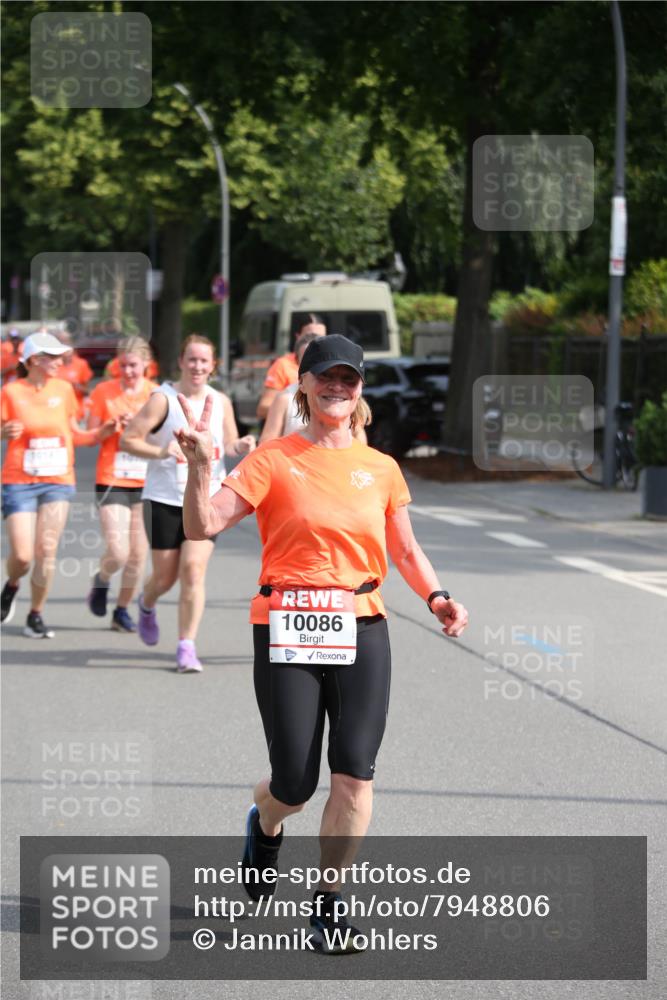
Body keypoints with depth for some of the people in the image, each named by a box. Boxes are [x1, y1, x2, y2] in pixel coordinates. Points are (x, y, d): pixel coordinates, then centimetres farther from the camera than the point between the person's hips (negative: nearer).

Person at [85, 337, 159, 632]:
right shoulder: (103, 392, 0)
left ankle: (122, 610, 22)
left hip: (146, 484, 2)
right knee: (118, 552, -14)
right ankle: (101, 580, 19)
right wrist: (113, 427, -14)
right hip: (112, 483, -2)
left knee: (138, 555, 4)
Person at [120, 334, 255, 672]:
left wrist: (239, 445, -7)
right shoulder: (163, 399, -9)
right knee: (166, 575, 6)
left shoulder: (221, 402, 5)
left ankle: (186, 647, -8)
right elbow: (128, 439, -10)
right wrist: (160, 451, -25)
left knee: (194, 568, -13)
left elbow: (229, 443, 17)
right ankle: (147, 606, 43)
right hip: (164, 500, -2)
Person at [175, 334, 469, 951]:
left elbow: (406, 551, 20)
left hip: (361, 630, 3)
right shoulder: (274, 461, 0)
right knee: (295, 784, -1)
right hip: (287, 632, -3)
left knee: (354, 772, -9)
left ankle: (329, 902, 5)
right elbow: (203, 525, -8)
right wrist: (201, 464, -23)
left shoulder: (381, 469, 11)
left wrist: (436, 596, 3)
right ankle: (266, 826, 37)